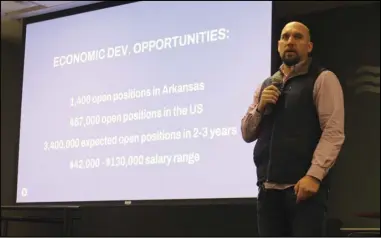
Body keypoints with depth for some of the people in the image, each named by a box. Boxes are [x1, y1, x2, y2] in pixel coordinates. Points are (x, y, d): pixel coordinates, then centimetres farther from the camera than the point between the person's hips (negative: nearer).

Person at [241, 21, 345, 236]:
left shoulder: (322, 79, 0)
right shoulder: (266, 86, 19)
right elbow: (247, 134, 18)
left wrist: (314, 175, -21)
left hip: (303, 186, -6)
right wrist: (260, 107, -1)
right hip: (269, 188, 6)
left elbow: (334, 132, -10)